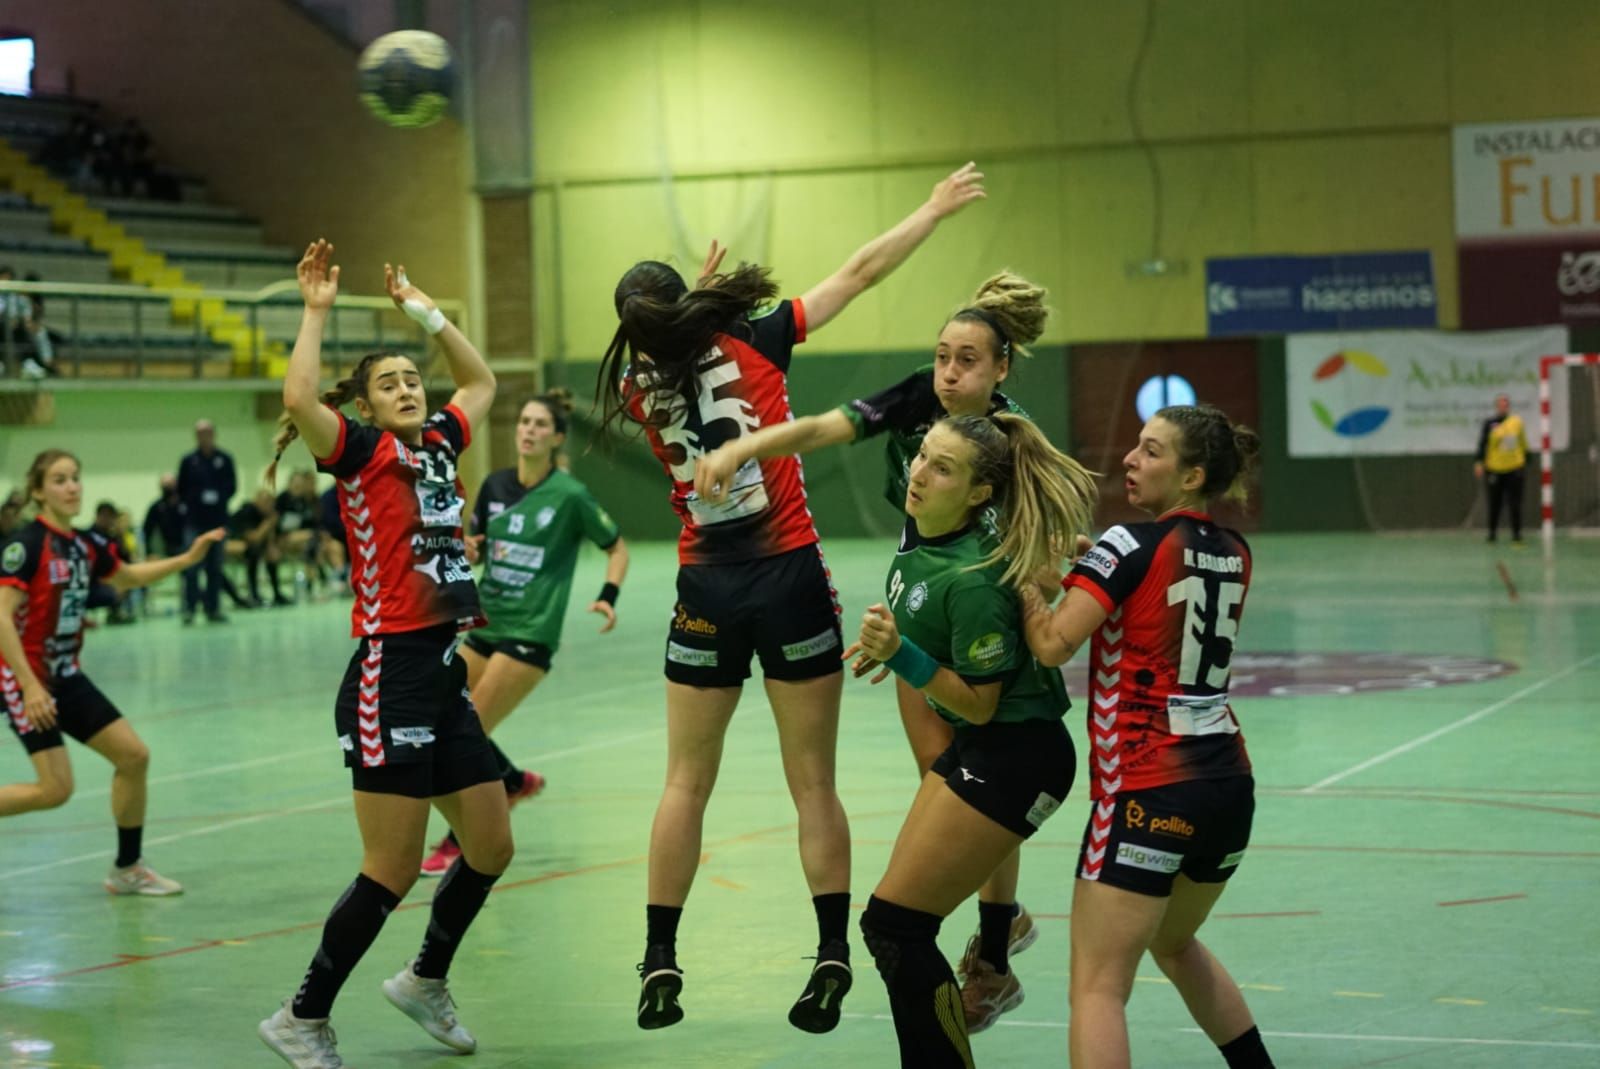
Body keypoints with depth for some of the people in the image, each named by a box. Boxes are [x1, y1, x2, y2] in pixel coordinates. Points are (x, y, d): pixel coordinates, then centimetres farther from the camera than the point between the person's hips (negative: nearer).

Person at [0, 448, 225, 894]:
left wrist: (186, 559, 17)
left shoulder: (82, 546, 6)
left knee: (133, 755, 5)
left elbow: (127, 577, 27)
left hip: (67, 676, 8)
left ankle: (127, 868, 18)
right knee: (56, 788, -14)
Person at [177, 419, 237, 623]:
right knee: (192, 566, -8)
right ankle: (189, 608, -3)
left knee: (215, 567, 5)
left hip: (217, 520, 2)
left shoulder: (224, 460, 6)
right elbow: (181, 490, 6)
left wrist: (219, 498, -10)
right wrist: (194, 501, -7)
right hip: (194, 521, -2)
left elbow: (232, 486, 6)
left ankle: (213, 608, 12)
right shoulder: (188, 461, 3)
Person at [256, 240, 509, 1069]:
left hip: (445, 673, 8)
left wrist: (421, 309, 24)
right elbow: (298, 399, -25)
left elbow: (480, 382, 31)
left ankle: (425, 981, 35)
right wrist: (317, 310, -15)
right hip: (390, 675, -8)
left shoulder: (436, 444, 14)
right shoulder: (361, 452, -5)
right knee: (391, 875, -6)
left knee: (490, 850, 13)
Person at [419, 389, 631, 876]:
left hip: (530, 633, -6)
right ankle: (516, 781, 37)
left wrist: (608, 597, -15)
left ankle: (460, 842, 5)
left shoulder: (570, 495, -11)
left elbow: (617, 547, 0)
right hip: (486, 623, 6)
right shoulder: (495, 485, 3)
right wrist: (467, 549, -8)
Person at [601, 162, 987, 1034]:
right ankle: (832, 961, 2)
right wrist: (934, 210, 12)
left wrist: (692, 298, 23)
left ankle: (660, 966, 9)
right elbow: (861, 271, 3)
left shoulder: (636, 385, 2)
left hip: (706, 593, 2)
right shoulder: (751, 338, -4)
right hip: (789, 577, -1)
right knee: (813, 785, 4)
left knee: (685, 785, 11)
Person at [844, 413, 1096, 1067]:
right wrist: (891, 644, 15)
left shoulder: (971, 579, -26)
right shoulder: (920, 528, -1)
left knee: (892, 923, -8)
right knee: (902, 920, 12)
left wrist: (901, 655, -28)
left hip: (1014, 758, -9)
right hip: (975, 747, 9)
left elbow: (980, 703, -20)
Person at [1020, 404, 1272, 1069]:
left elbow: (1052, 643, -18)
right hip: (1229, 783, 7)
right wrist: (1086, 567, 13)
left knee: (1098, 985, -7)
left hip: (1151, 789, -7)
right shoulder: (1234, 555, 10)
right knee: (1174, 944, 30)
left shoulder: (1131, 545, -10)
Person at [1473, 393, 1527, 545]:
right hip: (1495, 468, -2)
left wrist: (1525, 459, 22)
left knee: (1515, 504, -2)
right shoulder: (1490, 424, -5)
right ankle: (1492, 532, 21)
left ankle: (1517, 534, 2)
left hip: (1514, 468, 2)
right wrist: (1479, 463, -16)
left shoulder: (1517, 421, 5)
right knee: (1495, 504, 6)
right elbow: (1482, 443, -8)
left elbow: (1523, 442, 17)